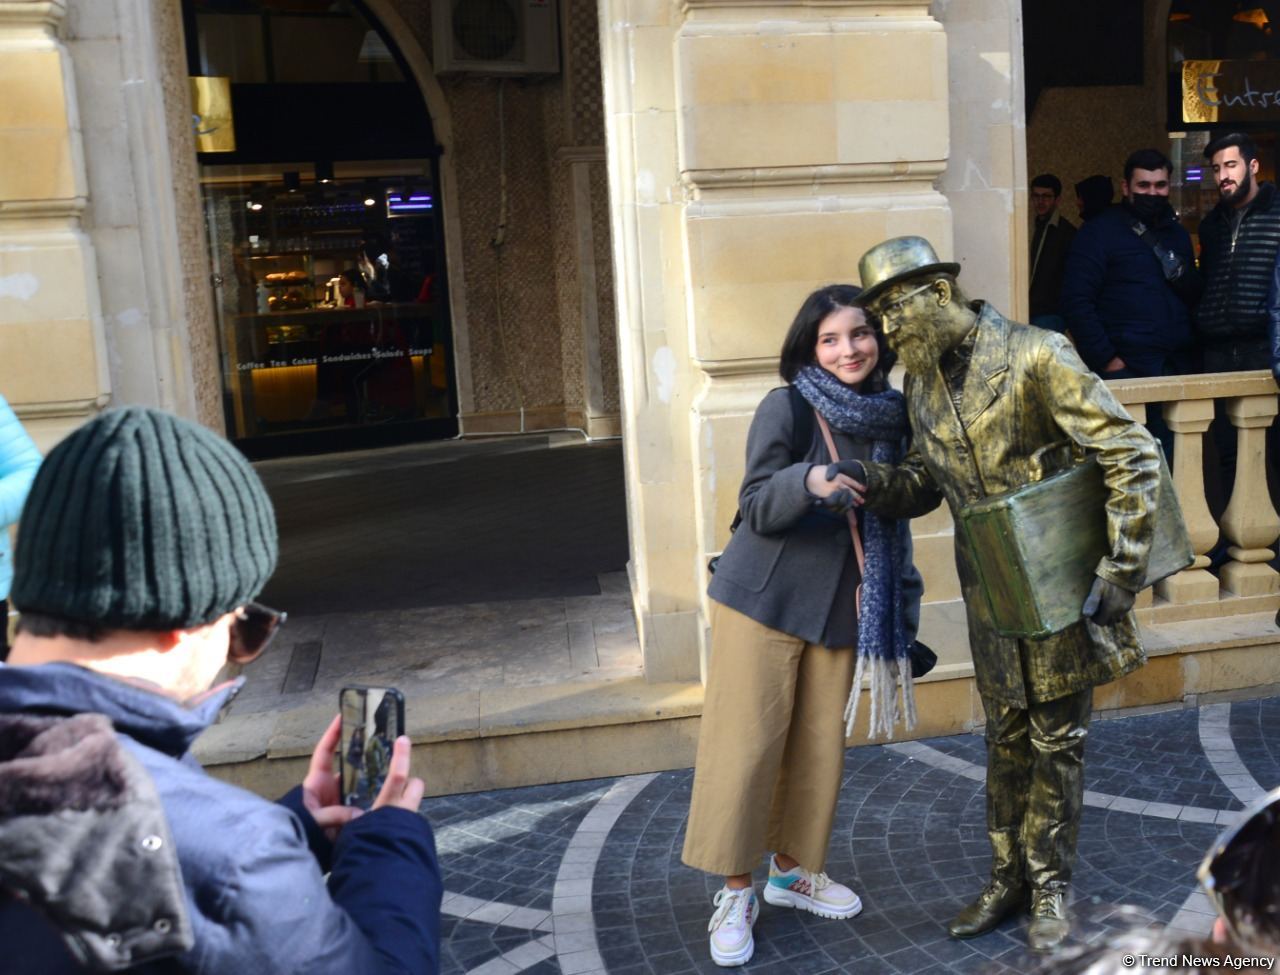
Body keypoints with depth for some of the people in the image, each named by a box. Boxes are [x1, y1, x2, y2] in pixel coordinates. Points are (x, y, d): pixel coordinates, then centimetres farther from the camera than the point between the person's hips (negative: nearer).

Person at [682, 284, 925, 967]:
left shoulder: (892, 415, 5)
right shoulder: (786, 409, -12)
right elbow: (757, 509, -13)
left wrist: (900, 604, 14)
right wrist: (809, 483, -33)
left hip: (839, 606, 5)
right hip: (763, 600, -5)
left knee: (819, 744, 10)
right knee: (747, 742, -3)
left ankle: (793, 869, 29)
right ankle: (736, 891, 12)